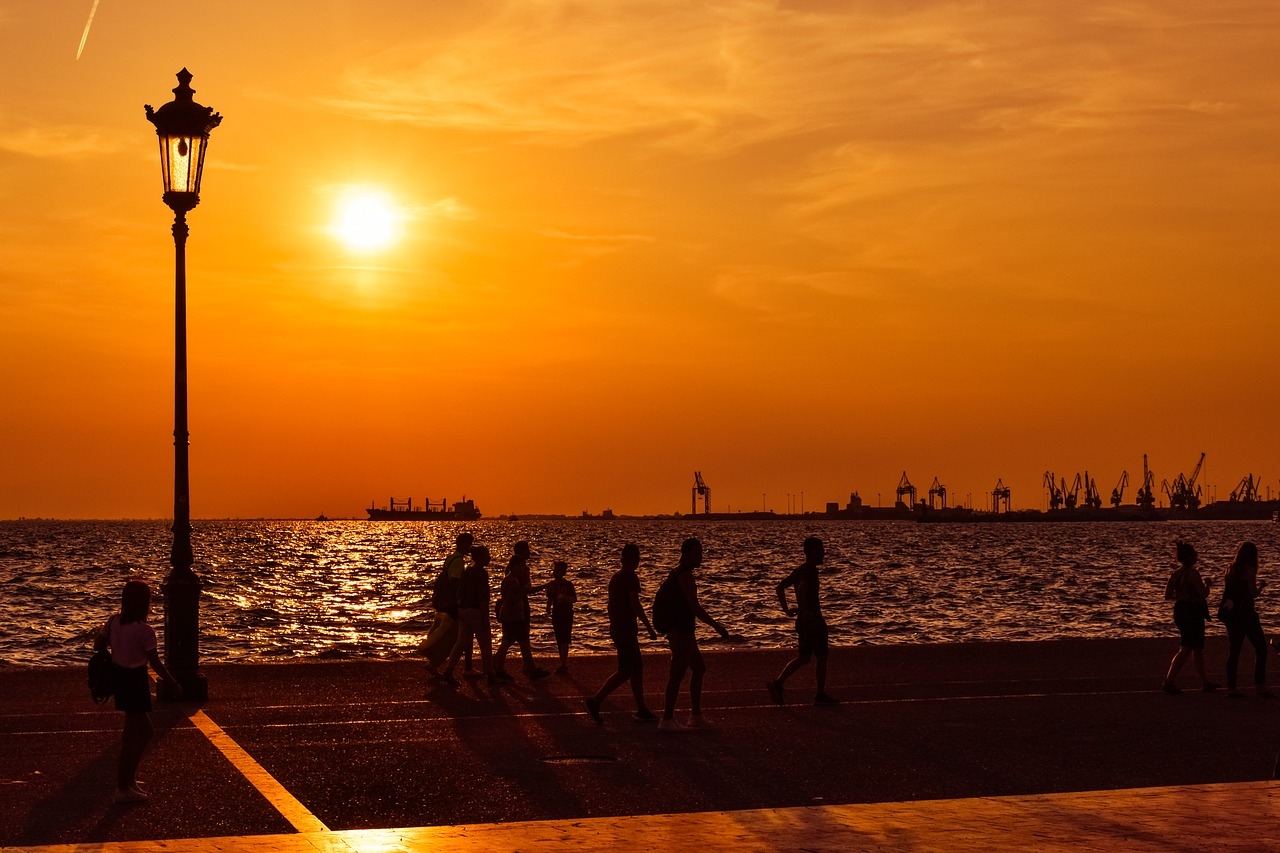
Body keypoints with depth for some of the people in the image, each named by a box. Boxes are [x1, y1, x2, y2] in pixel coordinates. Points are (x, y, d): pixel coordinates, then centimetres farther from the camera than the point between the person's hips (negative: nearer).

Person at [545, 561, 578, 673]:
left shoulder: (568, 584, -7)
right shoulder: (551, 584, 5)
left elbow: (574, 599, -7)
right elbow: (550, 599, 14)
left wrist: (565, 597, -25)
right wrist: (548, 607, -5)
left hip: (567, 614, -5)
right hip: (556, 614, 5)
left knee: (564, 640, -10)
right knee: (559, 640, 8)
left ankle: (563, 665, -12)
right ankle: (564, 663, 18)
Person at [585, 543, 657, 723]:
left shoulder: (615, 577, 13)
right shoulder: (631, 577, -14)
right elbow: (635, 605, -18)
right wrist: (649, 628, -13)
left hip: (617, 629, 10)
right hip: (627, 630, -10)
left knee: (638, 667, 13)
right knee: (625, 672, -8)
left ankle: (642, 710, 16)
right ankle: (595, 701, -13)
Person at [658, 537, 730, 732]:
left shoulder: (677, 573, 15)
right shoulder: (686, 576, -16)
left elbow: (661, 594, 25)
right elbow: (695, 607, -22)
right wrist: (717, 626, -17)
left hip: (677, 630, 11)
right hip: (682, 631, -11)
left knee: (699, 669, 16)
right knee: (678, 674, -7)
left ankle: (696, 716, 19)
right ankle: (667, 720, -5)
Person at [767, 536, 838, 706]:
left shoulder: (799, 571, 12)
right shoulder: (811, 571, -15)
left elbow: (779, 588, 15)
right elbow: (801, 588, -34)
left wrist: (787, 610, 12)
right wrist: (804, 611, -27)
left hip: (802, 622, 9)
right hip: (814, 621, -9)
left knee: (803, 657, 13)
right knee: (822, 658, 3)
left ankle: (778, 683, 2)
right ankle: (821, 695, 8)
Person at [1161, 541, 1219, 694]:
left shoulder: (1176, 574, 8)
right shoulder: (1193, 573, -16)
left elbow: (1167, 594, 9)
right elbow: (1204, 594, -19)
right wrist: (1207, 584, 1)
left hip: (1180, 611, 9)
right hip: (1192, 613, -9)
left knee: (1198, 649, 17)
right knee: (1185, 649, -7)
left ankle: (1205, 682, 25)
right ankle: (1169, 682, -12)